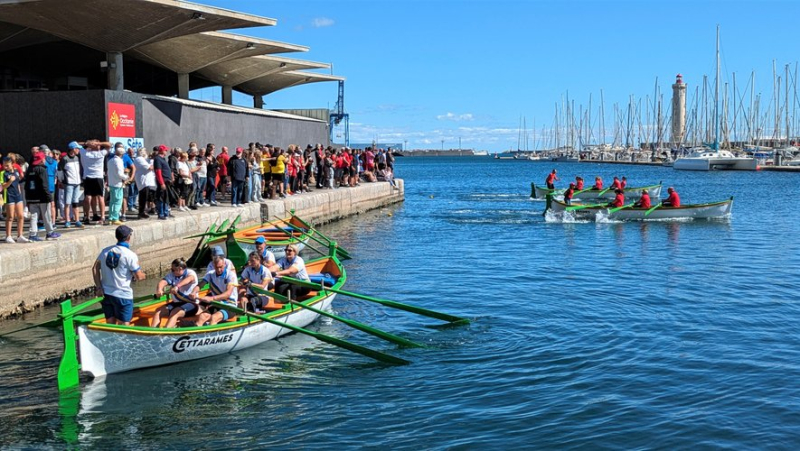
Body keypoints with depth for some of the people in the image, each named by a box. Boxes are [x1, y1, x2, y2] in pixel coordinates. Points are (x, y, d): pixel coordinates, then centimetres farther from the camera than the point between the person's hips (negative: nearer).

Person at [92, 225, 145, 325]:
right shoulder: (130, 255, -14)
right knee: (124, 326, 1)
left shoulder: (106, 251, 5)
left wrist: (99, 287, 3)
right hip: (123, 296, -6)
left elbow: (95, 268, 6)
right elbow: (139, 276, -14)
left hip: (105, 294, 6)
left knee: (110, 324, 13)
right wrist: (143, 274, 9)